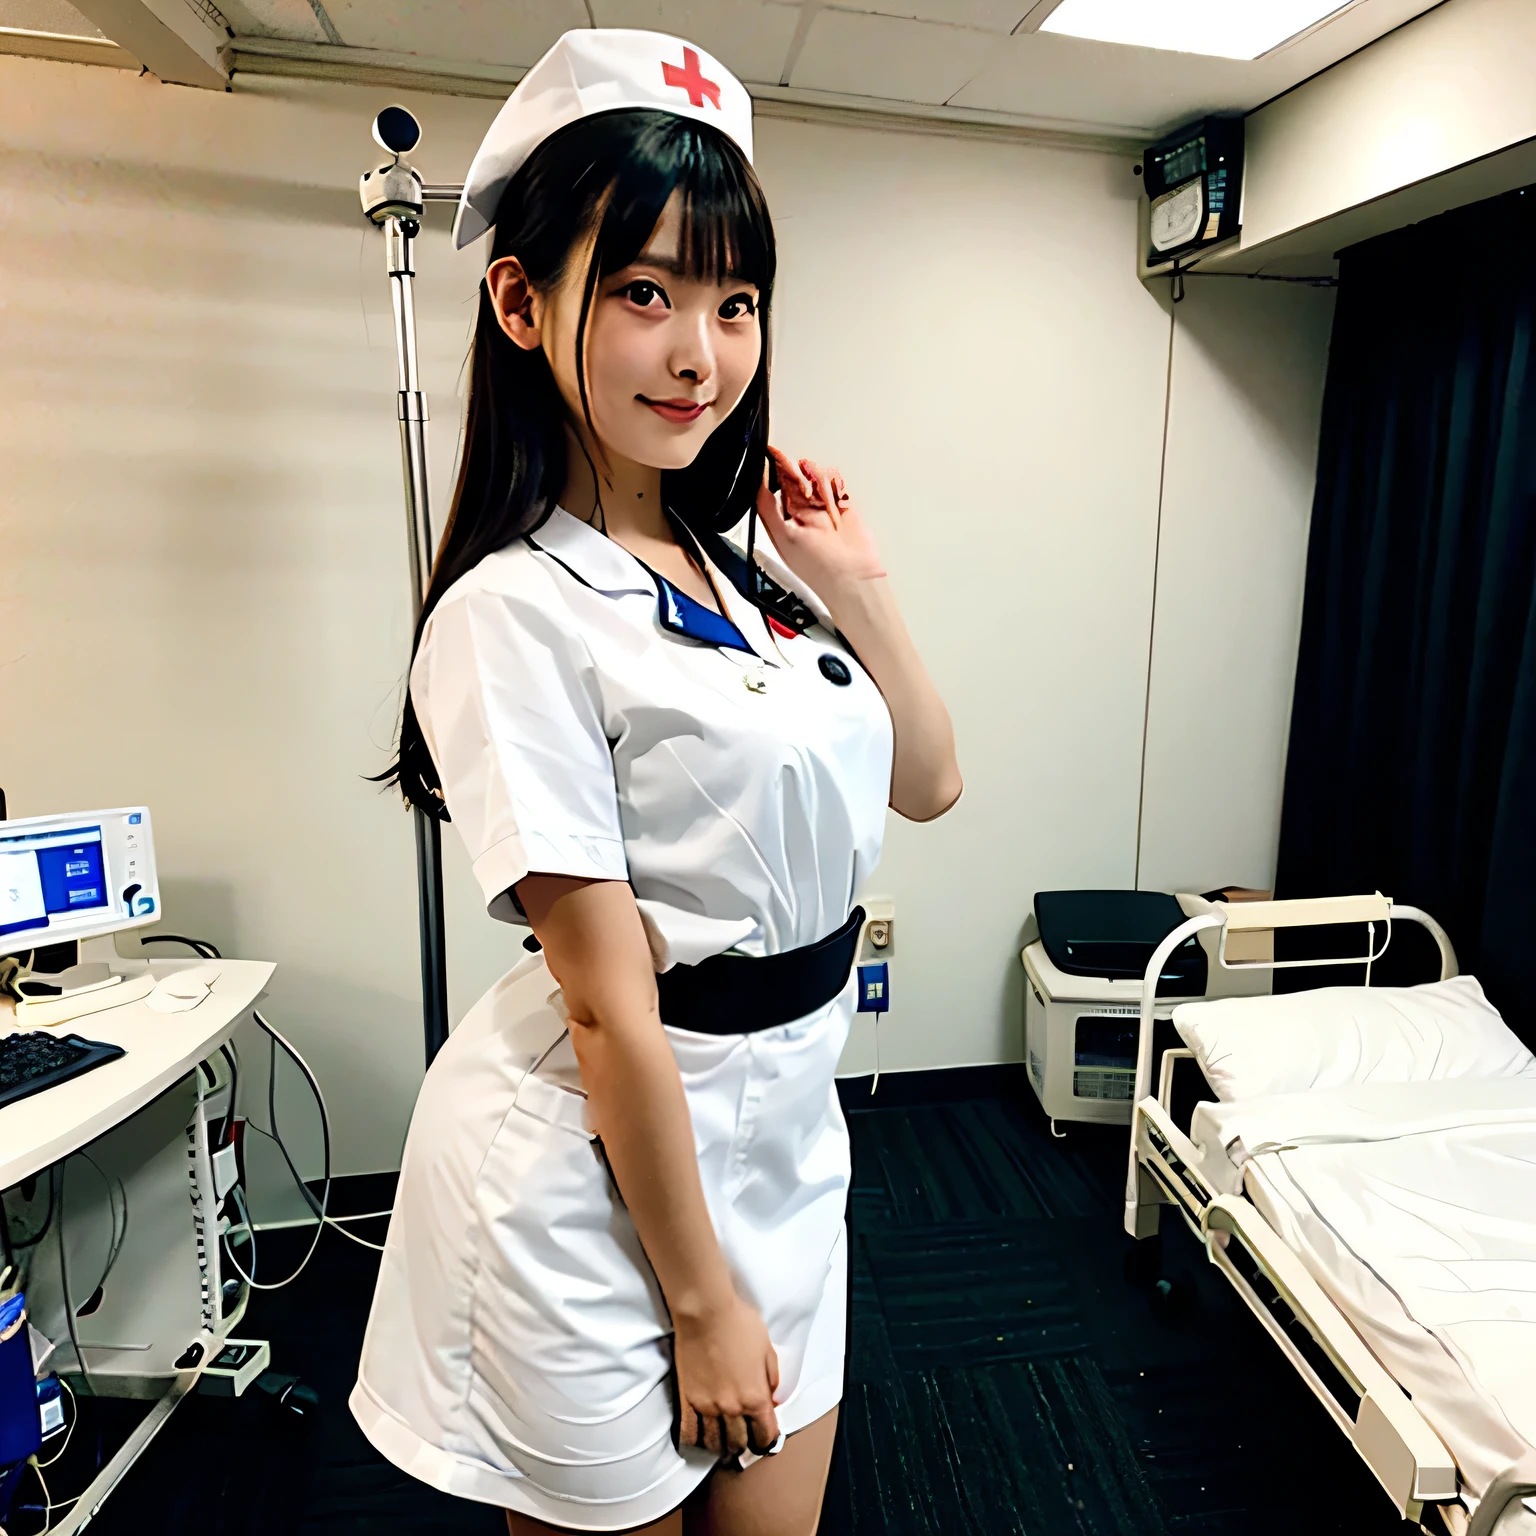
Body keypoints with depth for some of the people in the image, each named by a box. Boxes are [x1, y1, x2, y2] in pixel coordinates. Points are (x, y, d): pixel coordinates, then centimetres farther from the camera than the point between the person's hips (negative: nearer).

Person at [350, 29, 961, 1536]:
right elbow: (609, 1004, -20)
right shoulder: (518, 610, -20)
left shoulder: (745, 573, 3)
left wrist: (856, 585, -2)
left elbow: (929, 782, 9)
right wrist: (701, 1296, -13)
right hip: (596, 1172, -6)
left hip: (782, 1132, 7)